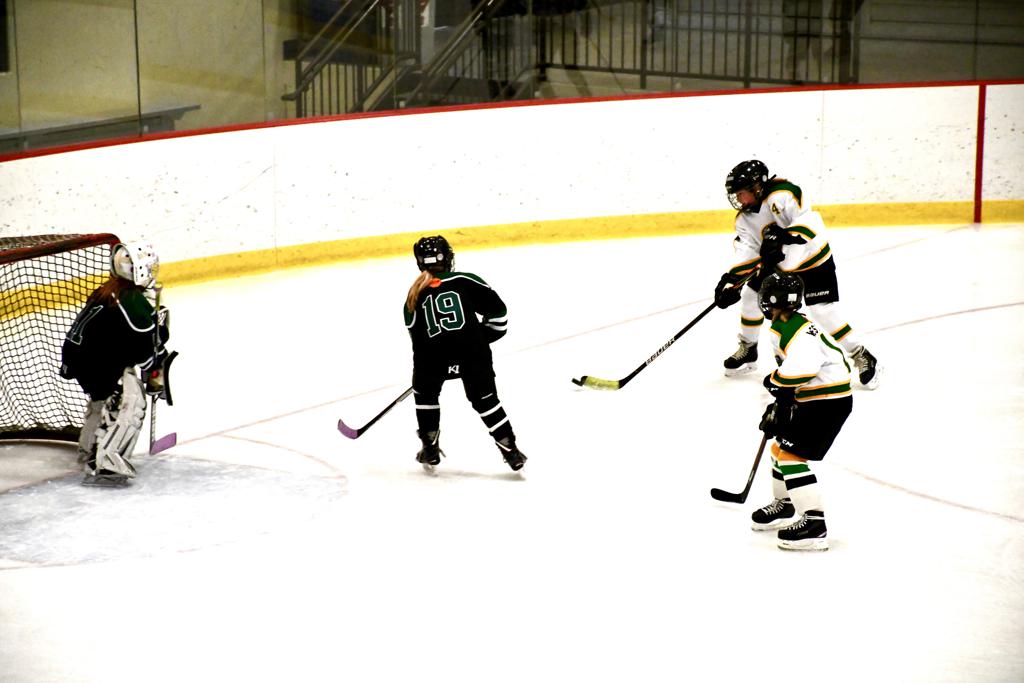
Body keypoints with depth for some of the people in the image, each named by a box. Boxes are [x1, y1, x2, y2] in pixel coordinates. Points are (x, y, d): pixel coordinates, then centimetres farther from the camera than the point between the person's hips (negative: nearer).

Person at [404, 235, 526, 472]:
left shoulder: (414, 298, 16)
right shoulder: (465, 281, 10)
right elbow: (497, 310, 7)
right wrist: (483, 337, 24)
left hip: (433, 354, 1)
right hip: (472, 350, -1)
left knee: (425, 393, 28)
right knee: (485, 399, 15)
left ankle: (430, 448, 30)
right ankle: (510, 449, 14)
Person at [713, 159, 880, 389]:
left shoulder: (782, 195, -29)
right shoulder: (745, 218, -5)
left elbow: (809, 221, -39)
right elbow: (747, 254, -10)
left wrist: (783, 237, -49)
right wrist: (731, 281, -24)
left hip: (813, 260, -8)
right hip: (779, 264, 8)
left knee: (823, 311, -13)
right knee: (751, 296, 7)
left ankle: (863, 357, 0)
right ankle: (748, 351, 27)